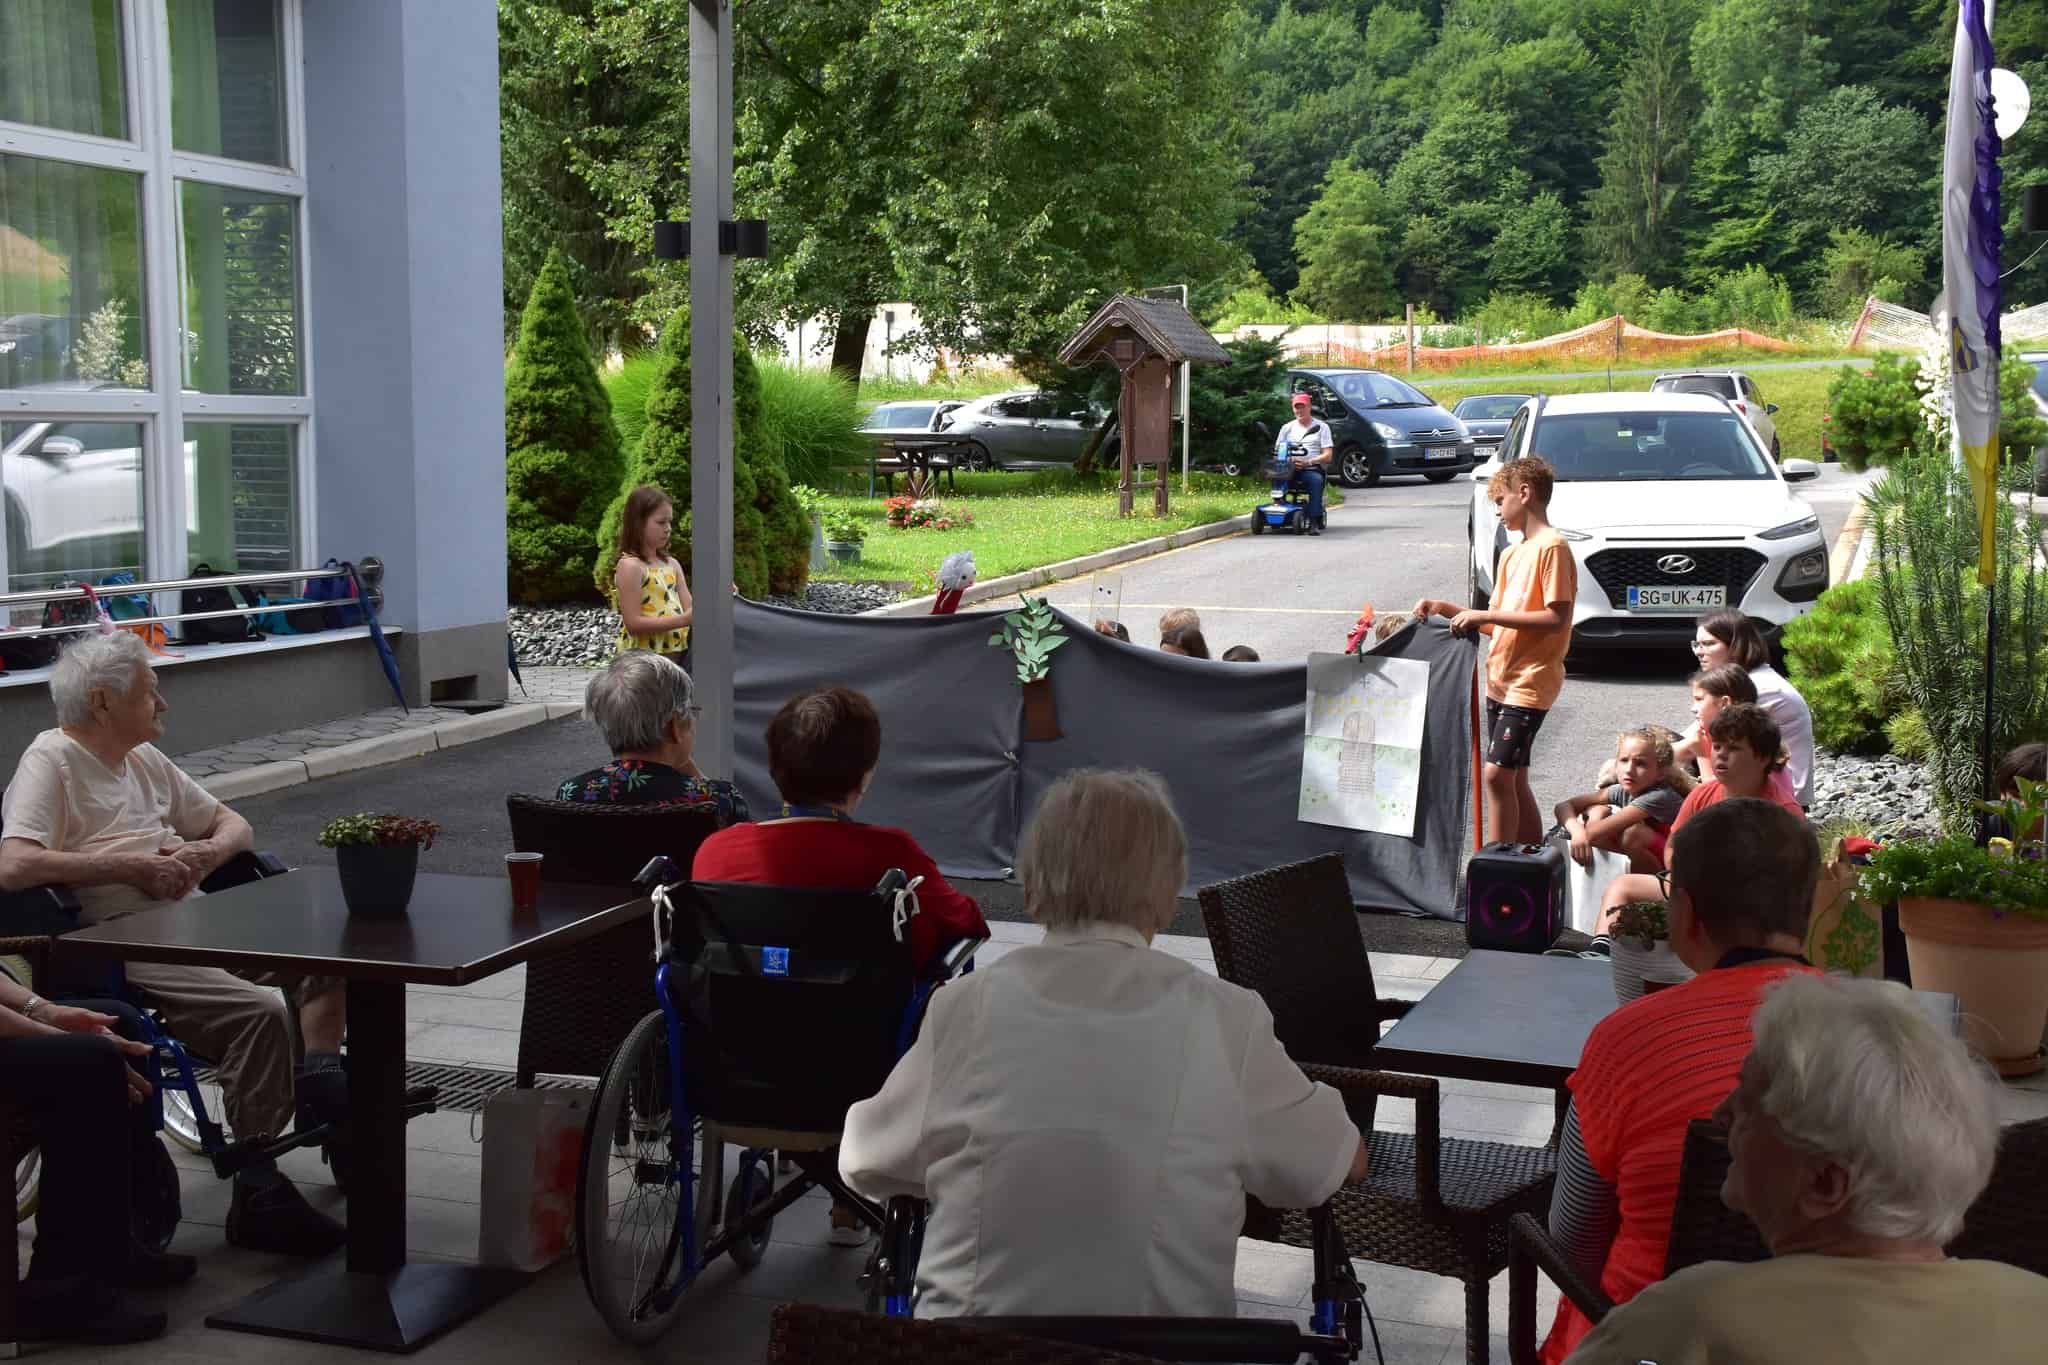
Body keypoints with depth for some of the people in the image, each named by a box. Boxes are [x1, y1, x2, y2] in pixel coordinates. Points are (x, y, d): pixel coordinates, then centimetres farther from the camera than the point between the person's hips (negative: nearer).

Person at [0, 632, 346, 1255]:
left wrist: (205, 853, 2)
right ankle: (258, 1193, -23)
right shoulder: (52, 760, -4)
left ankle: (320, 1082, -6)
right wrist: (130, 864, -16)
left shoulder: (146, 760, 20)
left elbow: (234, 825, 27)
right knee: (258, 1012, -29)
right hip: (124, 943, -9)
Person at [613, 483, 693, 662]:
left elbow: (688, 609, 9)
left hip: (677, 655, 7)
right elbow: (633, 623, -17)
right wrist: (682, 620, -23)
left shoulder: (672, 565, 12)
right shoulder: (630, 566, -10)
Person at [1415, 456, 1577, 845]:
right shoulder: (1512, 554, 17)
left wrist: (1487, 614, -19)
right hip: (1502, 679, 9)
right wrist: (1447, 609, 7)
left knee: (1497, 773, -15)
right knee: (1515, 779, 11)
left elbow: (1557, 618, -19)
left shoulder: (1552, 547, -11)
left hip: (1530, 682, -9)